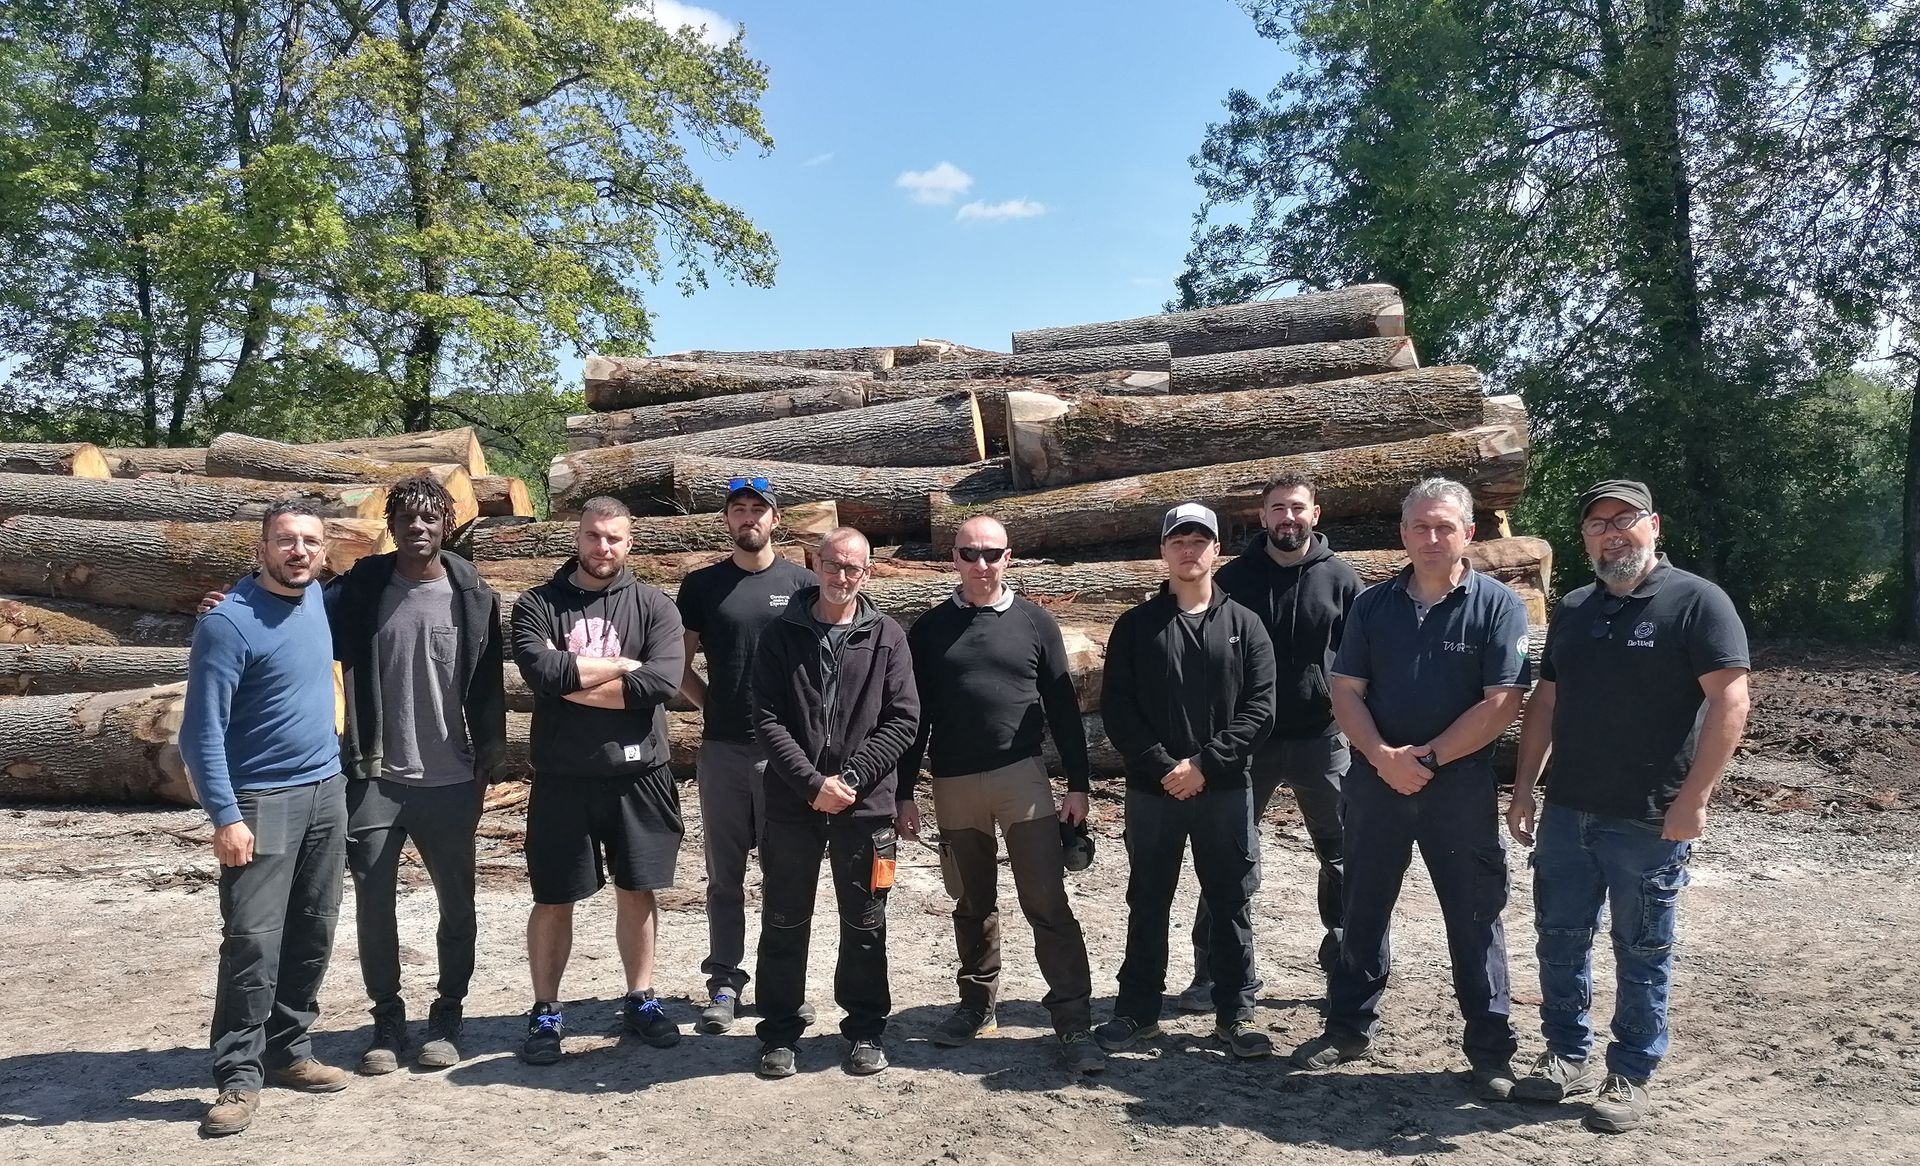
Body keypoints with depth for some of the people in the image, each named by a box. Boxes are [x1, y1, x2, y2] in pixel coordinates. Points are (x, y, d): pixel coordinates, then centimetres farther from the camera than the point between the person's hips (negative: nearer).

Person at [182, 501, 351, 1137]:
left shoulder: (319, 599, 5)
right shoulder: (228, 622, -14)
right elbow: (203, 731, -15)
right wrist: (225, 816, -20)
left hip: (327, 790, 7)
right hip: (262, 800, -7)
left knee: (313, 931, 11)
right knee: (252, 940, -7)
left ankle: (290, 1051, 23)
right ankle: (238, 1077, 3)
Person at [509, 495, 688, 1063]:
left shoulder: (654, 606, 1)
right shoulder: (538, 605, -1)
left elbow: (662, 681, -16)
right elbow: (543, 673, -19)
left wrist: (573, 680, -15)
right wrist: (624, 664, -13)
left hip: (638, 774, 1)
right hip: (562, 777, -1)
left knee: (637, 889, 13)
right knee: (554, 900, 8)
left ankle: (640, 999, 29)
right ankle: (546, 1012, 24)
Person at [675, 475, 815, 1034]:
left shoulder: (801, 582, 3)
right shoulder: (701, 585, 6)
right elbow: (679, 665, 11)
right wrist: (714, 705, 0)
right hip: (722, 748, 1)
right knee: (724, 872, 8)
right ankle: (725, 981, 17)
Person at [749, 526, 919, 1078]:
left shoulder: (887, 637, 2)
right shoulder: (782, 633, 1)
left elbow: (903, 720, -3)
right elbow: (767, 719, -5)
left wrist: (851, 778, -13)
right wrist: (812, 783, -14)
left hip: (865, 805, 0)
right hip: (792, 804, 0)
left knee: (865, 925, 10)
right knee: (784, 923, 10)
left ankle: (865, 1029, 26)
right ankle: (779, 1031, 25)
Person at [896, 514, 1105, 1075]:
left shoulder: (1035, 623, 3)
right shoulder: (930, 629, 6)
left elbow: (1063, 709, 4)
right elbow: (914, 715, 7)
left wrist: (1078, 783, 0)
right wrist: (903, 792, 5)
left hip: (1022, 777, -2)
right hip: (954, 784, 2)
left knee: (1047, 901, -5)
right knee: (973, 904, 14)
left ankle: (1073, 1022, 0)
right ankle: (977, 1003, 30)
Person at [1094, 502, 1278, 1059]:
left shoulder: (1244, 625, 3)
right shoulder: (1135, 626, 3)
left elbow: (1259, 709, -4)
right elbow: (1116, 710, -3)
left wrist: (1204, 765, -14)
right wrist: (1163, 767, -13)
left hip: (1226, 790, 0)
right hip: (1151, 791, 0)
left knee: (1231, 904, 8)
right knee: (1147, 904, 10)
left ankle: (1235, 1013, 21)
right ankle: (1137, 1009, 22)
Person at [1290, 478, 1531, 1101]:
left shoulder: (1497, 605, -5)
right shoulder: (1373, 604, 6)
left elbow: (1501, 704, -12)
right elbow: (1346, 692, 2)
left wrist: (1426, 758, -15)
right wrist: (1383, 756, -13)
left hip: (1461, 787, -3)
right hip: (1375, 781, 3)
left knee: (1474, 918, 6)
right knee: (1361, 910, 13)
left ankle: (1491, 1048, 19)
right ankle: (1349, 1026, 27)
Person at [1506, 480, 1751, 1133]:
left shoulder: (1696, 601, -8)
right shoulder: (1572, 610, 11)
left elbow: (1730, 700, -14)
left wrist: (1693, 798, -20)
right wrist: (1524, 789, 11)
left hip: (1650, 820, -6)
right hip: (1566, 812, 6)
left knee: (1642, 953, 7)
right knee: (1560, 940, 12)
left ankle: (1630, 1078, 20)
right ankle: (1568, 1058, 27)